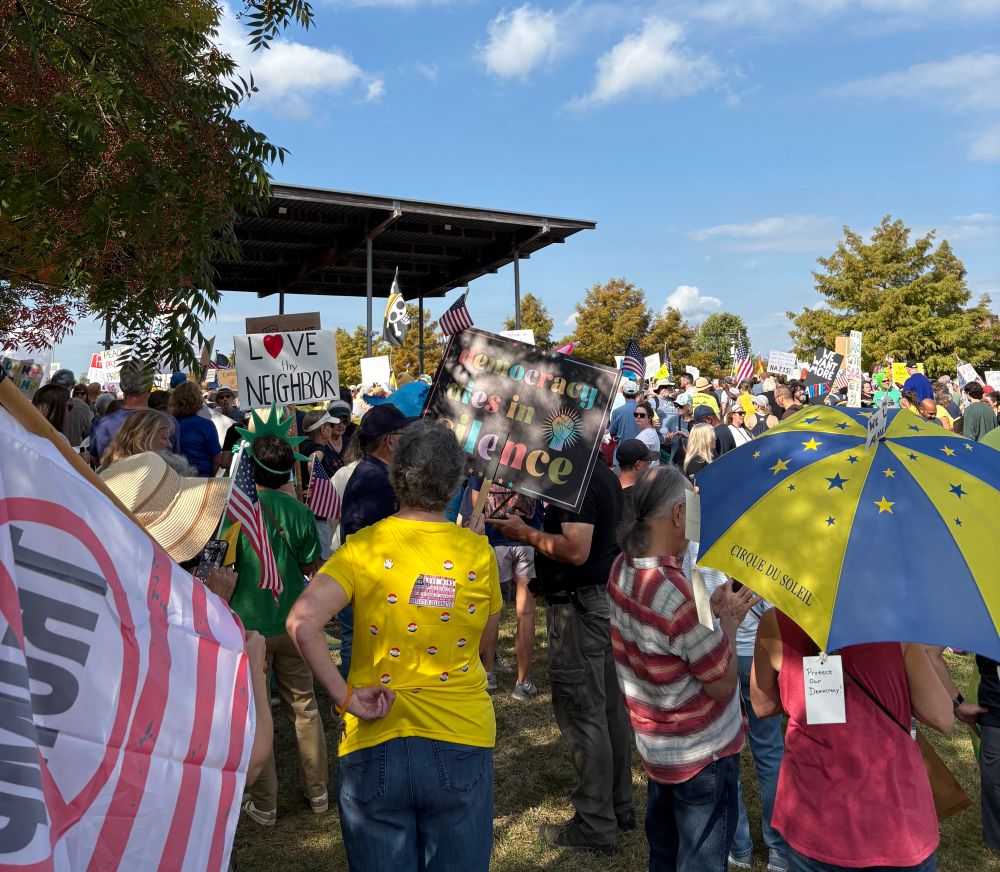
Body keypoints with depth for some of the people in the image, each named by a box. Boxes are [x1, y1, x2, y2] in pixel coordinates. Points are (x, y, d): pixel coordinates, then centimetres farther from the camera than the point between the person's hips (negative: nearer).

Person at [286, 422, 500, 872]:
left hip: (375, 742, 0)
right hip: (461, 745, 1)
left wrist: (345, 696, -14)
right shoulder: (478, 552, -6)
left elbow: (302, 623, -22)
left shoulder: (363, 546, -9)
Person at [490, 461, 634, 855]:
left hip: (580, 606, -10)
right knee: (609, 709, 17)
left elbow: (576, 550, -28)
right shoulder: (606, 476, 11)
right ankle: (620, 805, 30)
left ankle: (595, 827, 11)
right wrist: (537, 527, 15)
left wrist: (527, 534, -16)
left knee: (582, 715, 0)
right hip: (608, 597, 10)